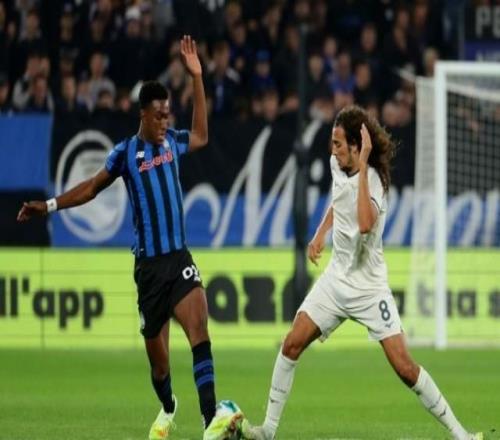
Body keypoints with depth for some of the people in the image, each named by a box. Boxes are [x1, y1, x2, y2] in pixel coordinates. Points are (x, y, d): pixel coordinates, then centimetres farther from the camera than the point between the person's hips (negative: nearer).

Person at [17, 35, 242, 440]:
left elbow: (201, 136, 29)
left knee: (199, 325, -19)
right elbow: (92, 188, 11)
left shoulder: (173, 142, 8)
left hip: (179, 256, 2)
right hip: (149, 264, -2)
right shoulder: (126, 153, -2)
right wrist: (48, 206, 4)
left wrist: (197, 77, 23)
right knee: (155, 348, 6)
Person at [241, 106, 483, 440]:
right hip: (337, 278, 7)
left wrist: (363, 164, -44)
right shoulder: (339, 166, -2)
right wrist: (321, 233, 11)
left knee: (404, 367, -11)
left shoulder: (372, 180, -25)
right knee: (292, 344, -1)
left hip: (368, 287, -7)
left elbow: (365, 223, -48)